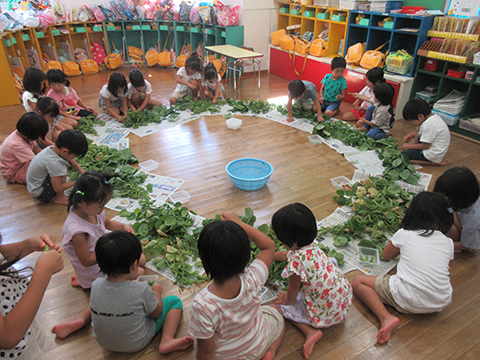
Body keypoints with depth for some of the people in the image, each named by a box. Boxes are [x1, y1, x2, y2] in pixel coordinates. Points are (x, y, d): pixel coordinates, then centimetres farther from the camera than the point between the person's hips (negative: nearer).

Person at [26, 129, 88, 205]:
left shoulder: (54, 148, -11)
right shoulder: (54, 162, -35)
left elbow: (71, 161, 10)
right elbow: (58, 188, -29)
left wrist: (81, 170, -4)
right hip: (40, 194, -9)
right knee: (62, 168, -25)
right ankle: (60, 198, -10)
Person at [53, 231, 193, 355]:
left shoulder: (96, 285, -20)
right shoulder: (141, 290, -31)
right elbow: (156, 313, -12)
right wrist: (156, 291, 4)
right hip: (136, 344, -4)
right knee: (174, 300, 4)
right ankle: (167, 341, -9)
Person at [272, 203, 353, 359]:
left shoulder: (297, 261, -30)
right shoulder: (311, 247, -4)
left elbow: (293, 291, -12)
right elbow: (285, 254, 18)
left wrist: (286, 300, 12)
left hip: (326, 315, -8)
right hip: (345, 301, 8)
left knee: (284, 306, 10)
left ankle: (311, 331, -4)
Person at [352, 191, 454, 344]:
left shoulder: (404, 234, 2)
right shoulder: (448, 243, 8)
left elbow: (386, 255, 19)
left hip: (408, 301, -5)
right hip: (441, 303, 5)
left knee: (358, 282, 5)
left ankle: (386, 318, -16)